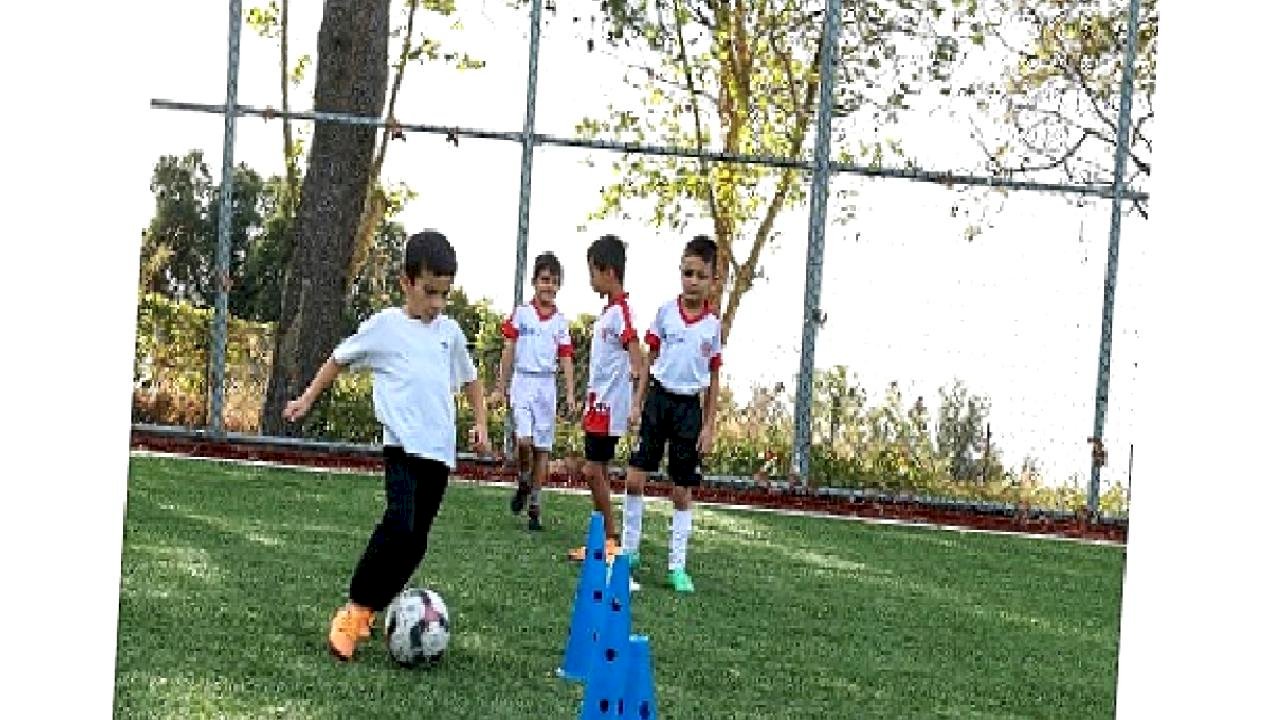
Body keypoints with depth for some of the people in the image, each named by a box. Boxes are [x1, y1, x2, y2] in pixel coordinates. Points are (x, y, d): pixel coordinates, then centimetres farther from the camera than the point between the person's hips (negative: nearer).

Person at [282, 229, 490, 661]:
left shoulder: (450, 332, 11)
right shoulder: (384, 326, -1)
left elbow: (469, 379, 25)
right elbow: (340, 358, 14)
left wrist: (481, 423, 14)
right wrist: (308, 398, 15)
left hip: (440, 451, 5)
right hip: (403, 444, -5)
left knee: (416, 541, 6)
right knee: (399, 524, -24)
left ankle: (369, 611, 19)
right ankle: (353, 611, -14)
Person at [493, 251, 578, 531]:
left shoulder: (561, 321, 8)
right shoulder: (520, 314, 2)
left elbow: (565, 358, 7)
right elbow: (509, 350, 3)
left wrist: (570, 394, -1)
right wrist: (501, 386, 0)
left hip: (547, 385, 2)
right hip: (523, 380, -2)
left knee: (542, 447, 3)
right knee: (523, 440, -18)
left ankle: (535, 503, 12)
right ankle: (523, 484, 10)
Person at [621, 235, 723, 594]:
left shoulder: (713, 324, -1)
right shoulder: (666, 311, -1)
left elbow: (713, 378, 4)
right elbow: (650, 359, 7)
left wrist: (709, 425, 2)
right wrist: (637, 402, 3)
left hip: (689, 406, 0)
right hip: (658, 398, 0)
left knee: (683, 489, 4)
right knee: (635, 478, -4)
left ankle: (677, 565, 13)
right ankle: (629, 550, 13)